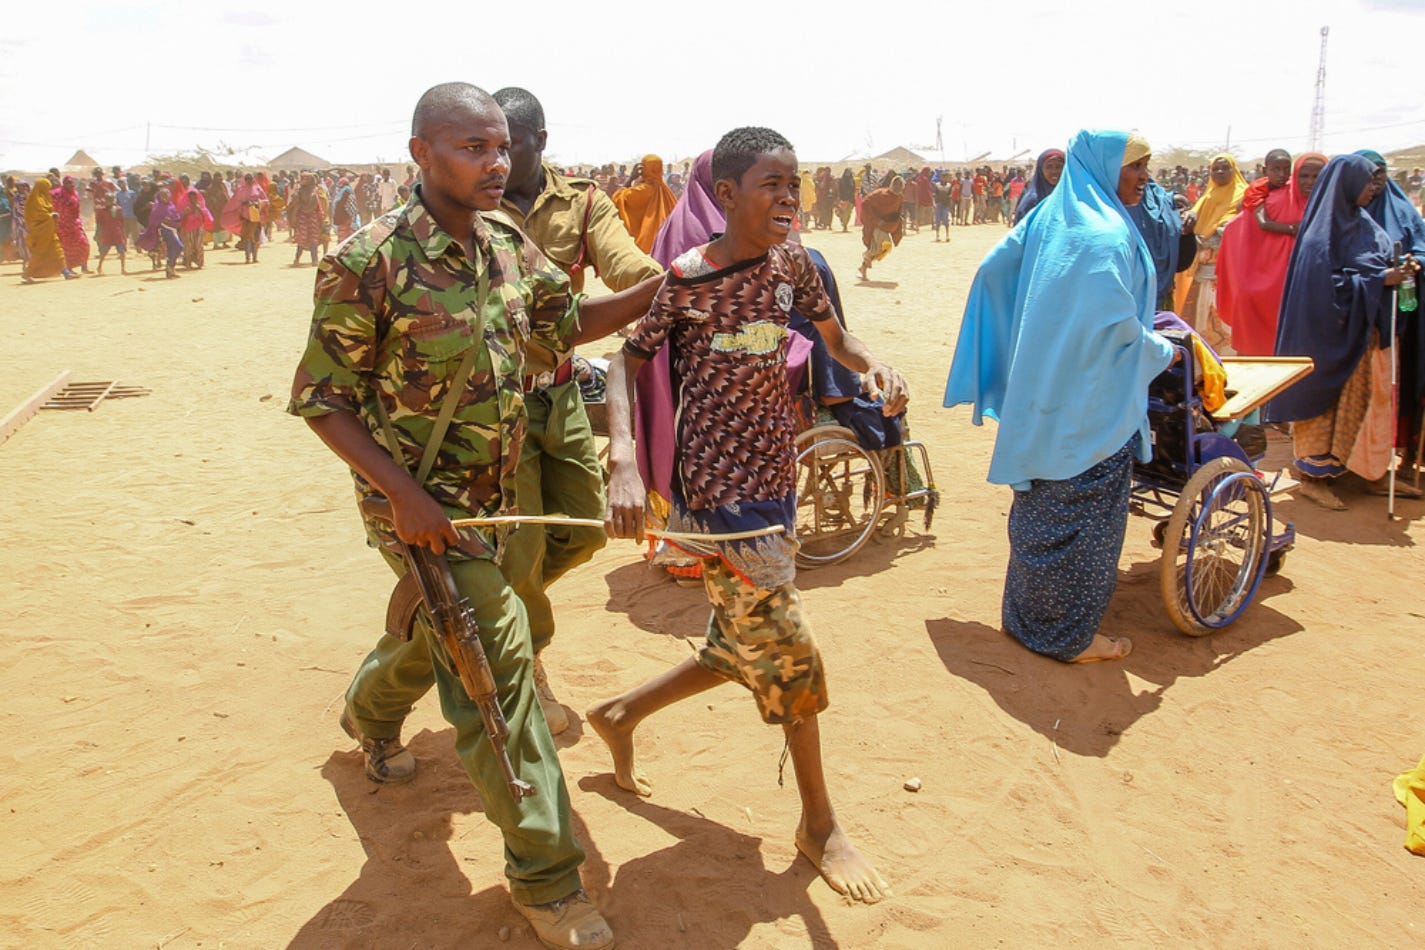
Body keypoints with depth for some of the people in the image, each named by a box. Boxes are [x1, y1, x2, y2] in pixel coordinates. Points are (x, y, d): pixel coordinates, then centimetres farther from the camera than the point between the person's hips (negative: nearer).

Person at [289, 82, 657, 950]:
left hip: (494, 494, 8)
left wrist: (666, 284, -3)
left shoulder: (507, 243, -1)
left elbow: (569, 321, 10)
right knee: (499, 660, -9)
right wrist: (405, 494, -23)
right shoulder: (370, 263, -21)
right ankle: (546, 877, 5)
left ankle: (370, 711, 61)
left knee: (444, 630, 27)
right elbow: (320, 396, -15)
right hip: (422, 503, -7)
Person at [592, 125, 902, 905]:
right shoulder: (685, 281, -13)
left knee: (743, 651, 18)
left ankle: (620, 715, 42)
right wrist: (623, 460, -29)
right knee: (790, 656, -1)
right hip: (716, 491, -7)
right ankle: (818, 823, 21)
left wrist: (874, 364, -10)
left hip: (775, 481, 7)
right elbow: (626, 362, -13)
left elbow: (834, 338, 13)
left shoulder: (790, 265, 4)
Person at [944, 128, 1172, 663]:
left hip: (1039, 398, 9)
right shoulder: (1106, 236, -20)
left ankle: (1026, 616, 33)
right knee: (1083, 519, 5)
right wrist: (1164, 352, -3)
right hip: (1087, 408, -9)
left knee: (1039, 509, 20)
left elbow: (992, 269, 10)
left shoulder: (1047, 218, 6)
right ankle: (1070, 637, 18)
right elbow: (1119, 327, -22)